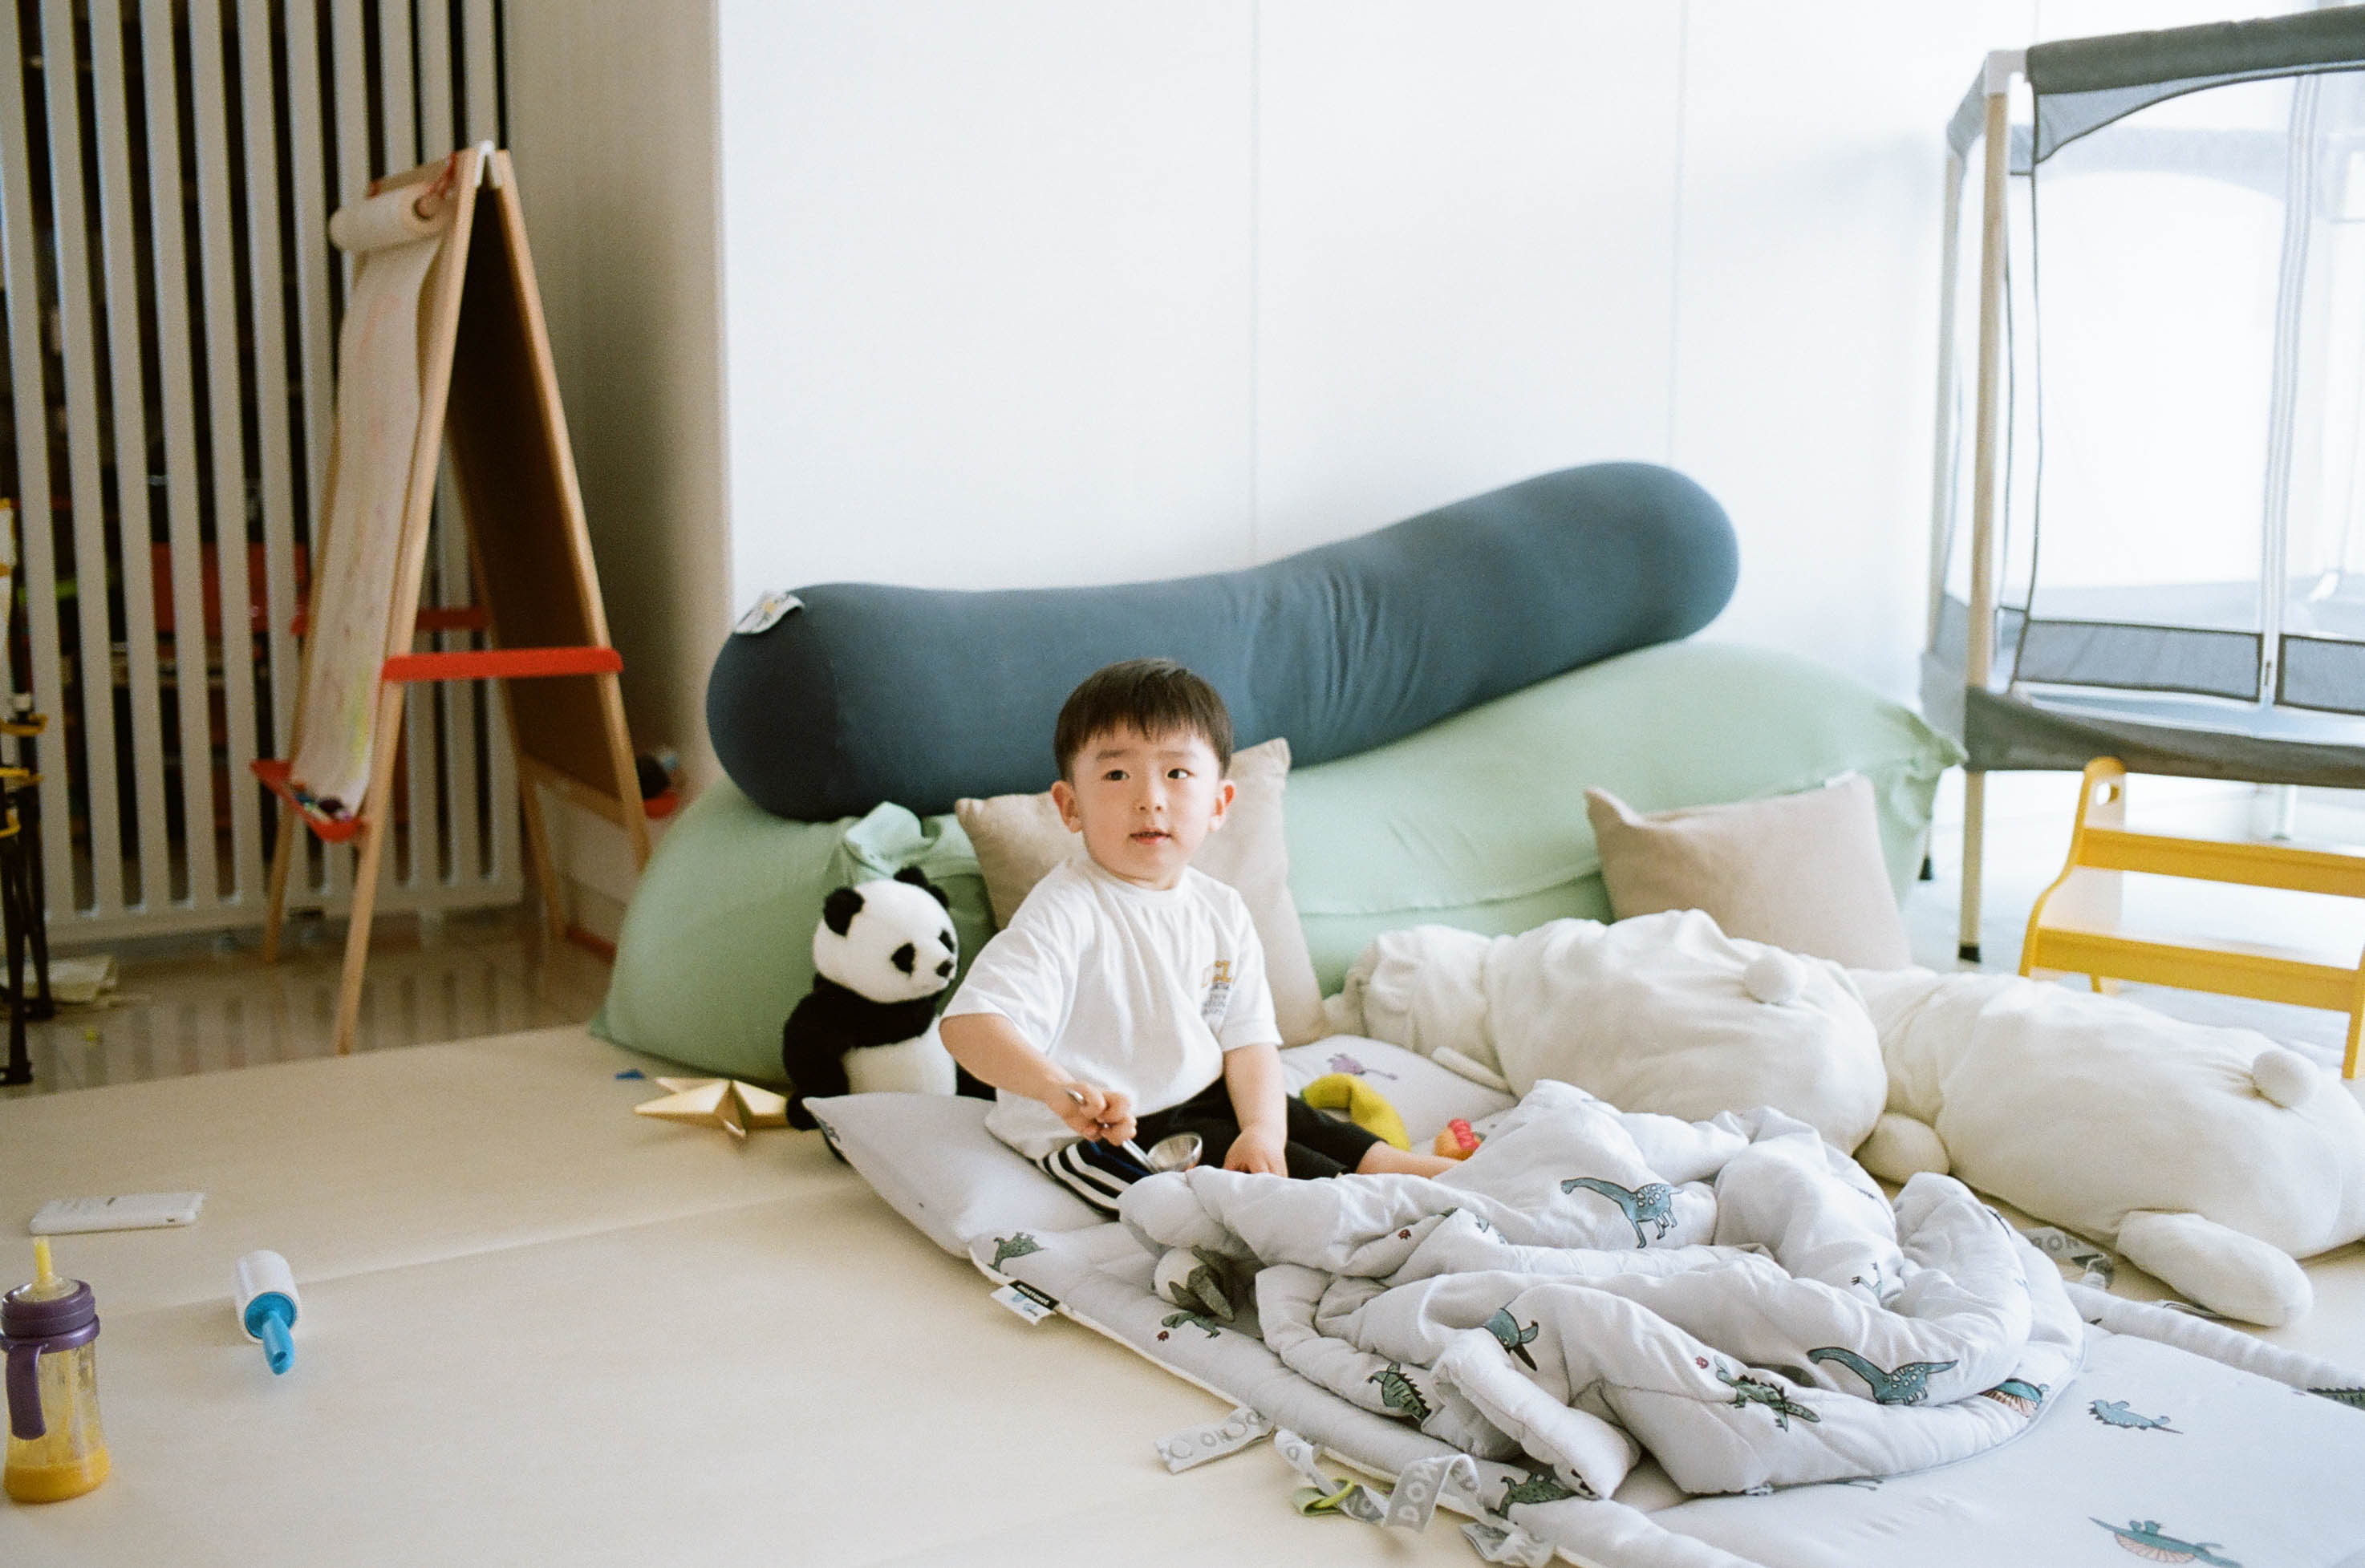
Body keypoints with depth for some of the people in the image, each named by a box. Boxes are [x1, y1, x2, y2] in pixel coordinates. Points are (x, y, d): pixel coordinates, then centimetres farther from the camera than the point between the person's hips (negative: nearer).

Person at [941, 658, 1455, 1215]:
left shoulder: (1221, 911, 2)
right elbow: (969, 1024, -32)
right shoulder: (1065, 912, -21)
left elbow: (1249, 1039, -1)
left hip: (1198, 1099, 8)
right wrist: (1058, 1088, -49)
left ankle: (1393, 1164, 24)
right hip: (1096, 1131, -7)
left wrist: (1262, 1128, -20)